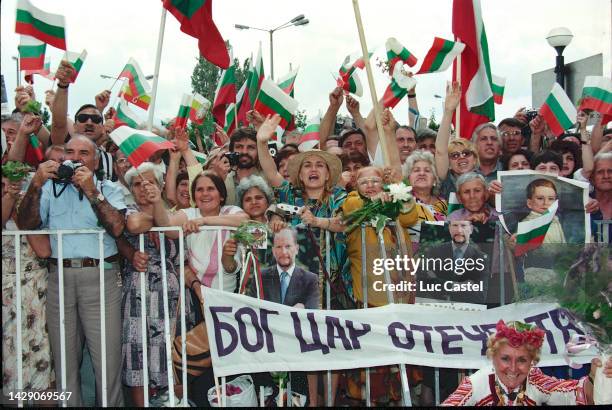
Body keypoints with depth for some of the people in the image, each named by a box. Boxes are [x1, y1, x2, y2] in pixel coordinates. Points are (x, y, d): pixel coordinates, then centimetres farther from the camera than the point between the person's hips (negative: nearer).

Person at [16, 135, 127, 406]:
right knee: (64, 358, 9)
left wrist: (91, 191, -12)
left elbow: (116, 228, -8)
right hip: (60, 276, 2)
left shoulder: (109, 189, 9)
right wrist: (36, 184, -8)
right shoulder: (51, 188, 15)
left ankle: (111, 403, 10)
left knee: (107, 357, -3)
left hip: (100, 276, -2)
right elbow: (25, 224, 2)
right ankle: (68, 403, 22)